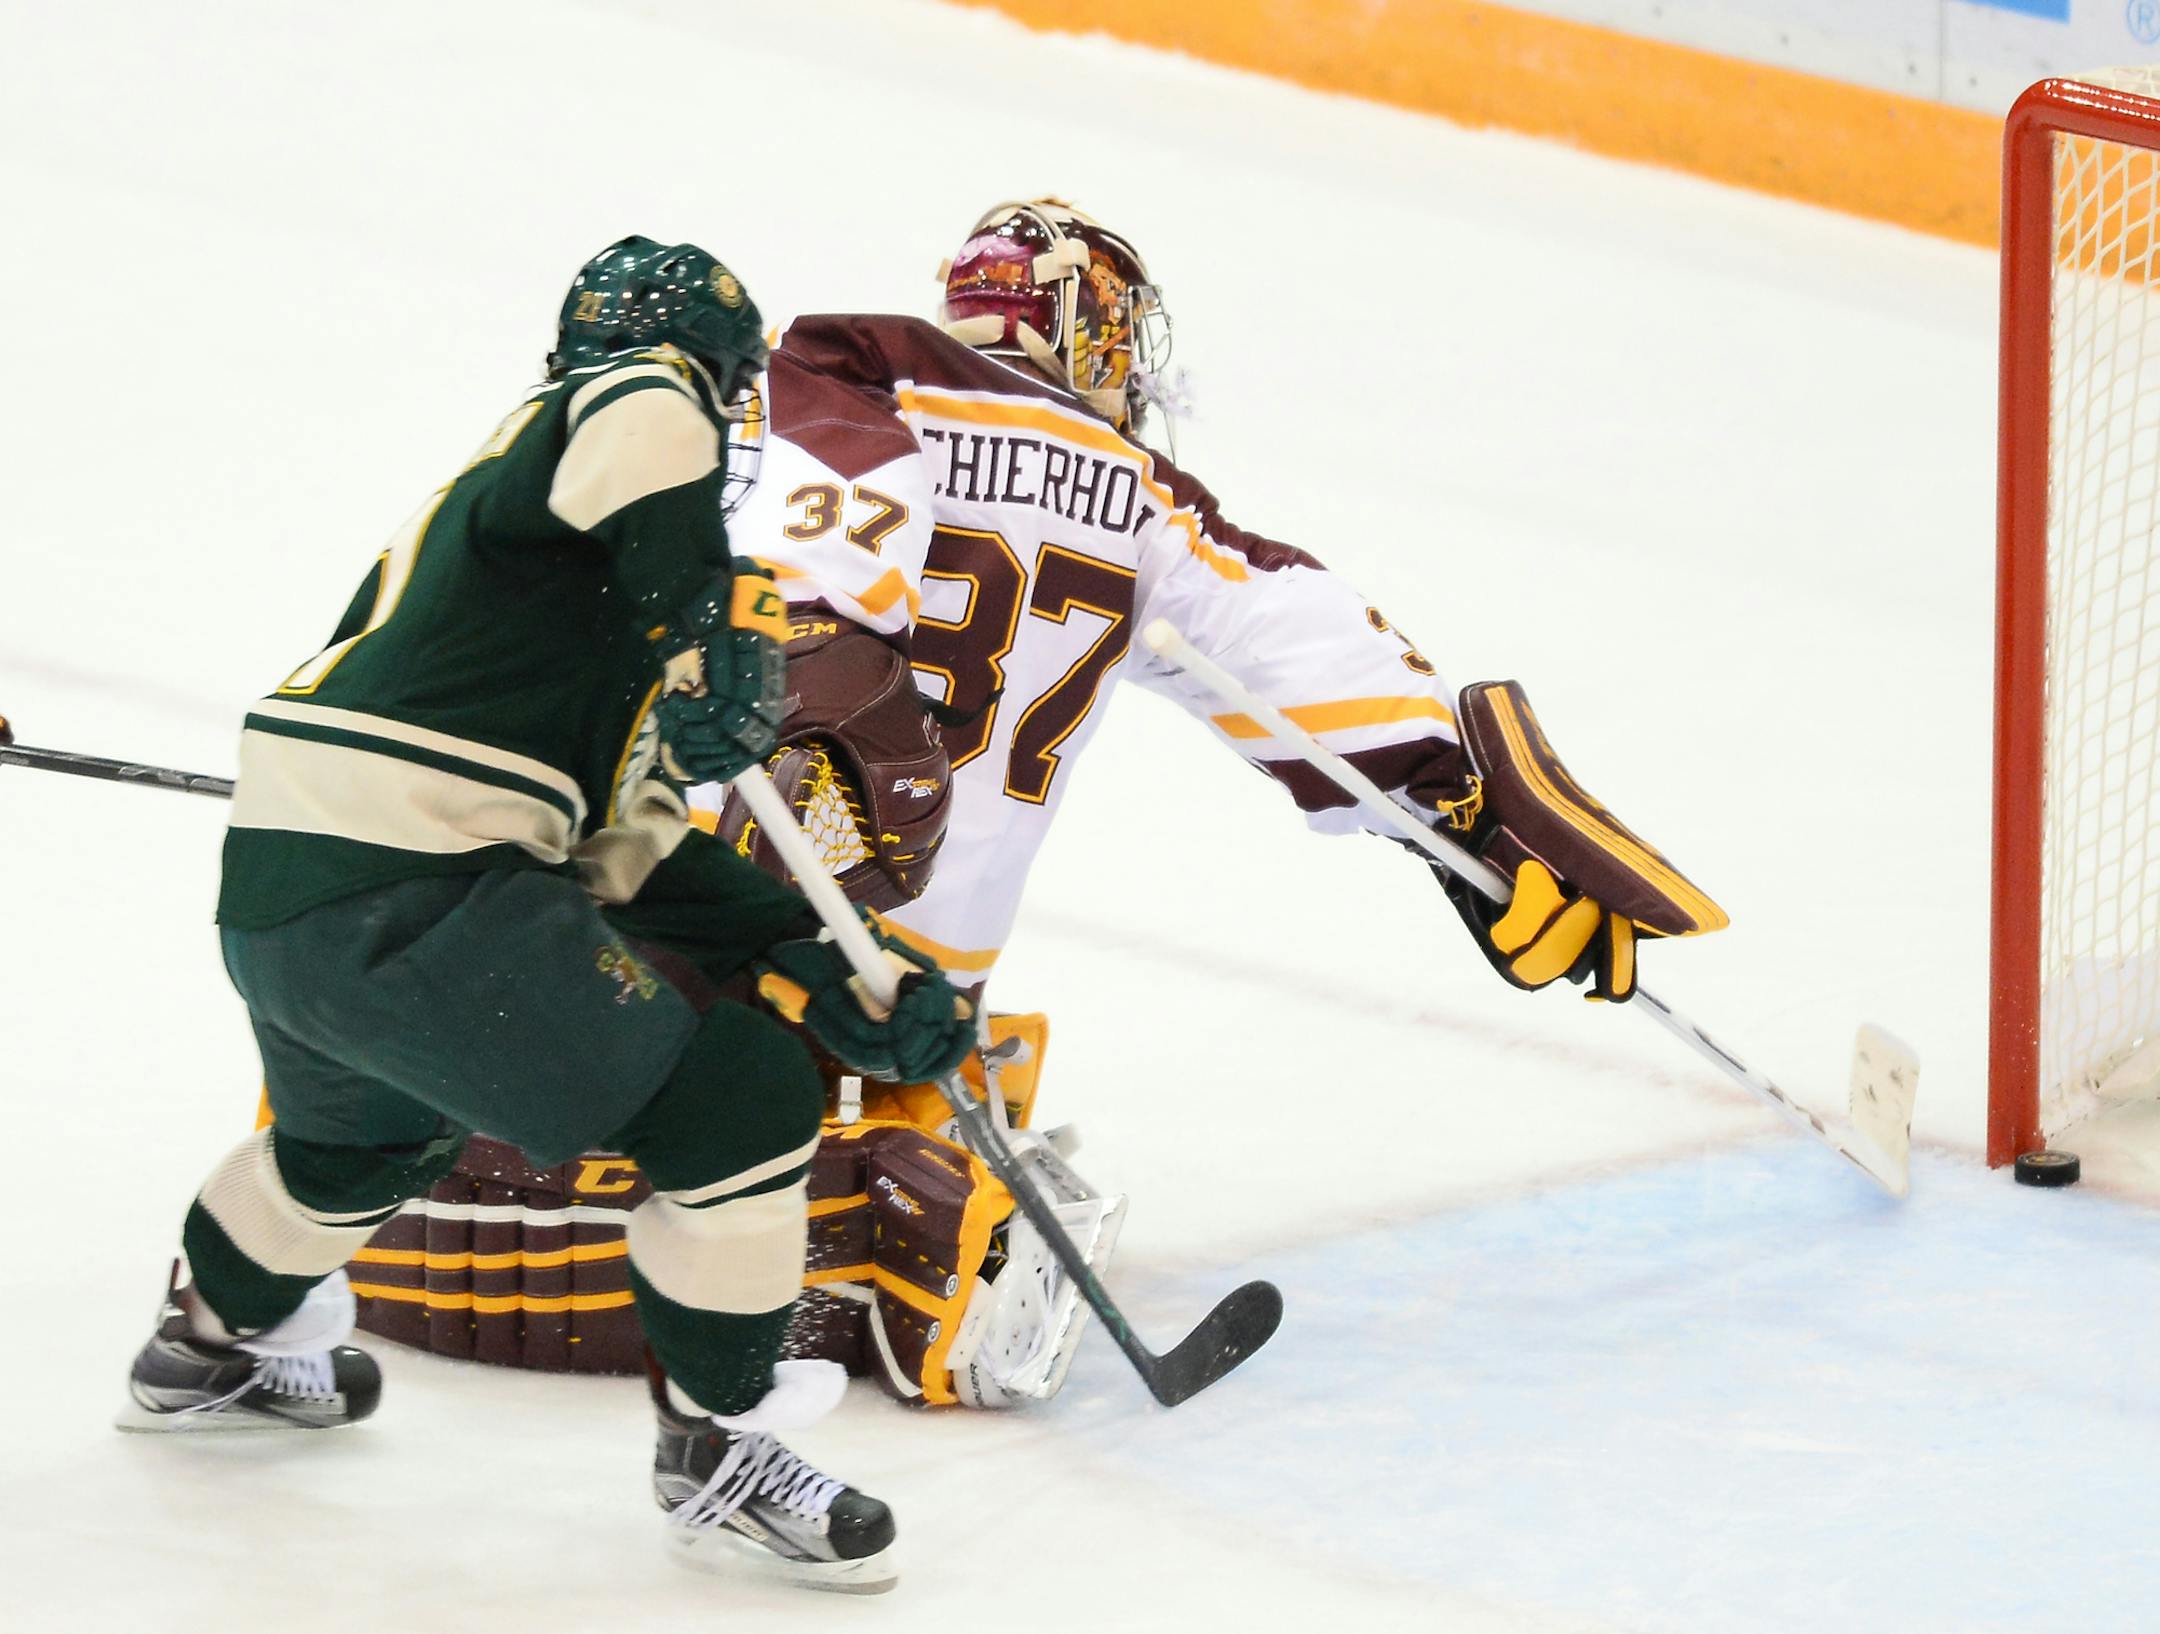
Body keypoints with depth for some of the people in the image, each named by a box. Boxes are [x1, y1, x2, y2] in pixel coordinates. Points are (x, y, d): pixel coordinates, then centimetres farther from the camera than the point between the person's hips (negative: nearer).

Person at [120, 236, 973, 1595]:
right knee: (743, 1100, -4)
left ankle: (208, 1351, 60)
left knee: (372, 1125, 40)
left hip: (275, 904, 10)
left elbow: (634, 859, 21)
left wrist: (834, 973, 16)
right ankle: (719, 1456, 6)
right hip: (412, 907, -10)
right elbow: (642, 417, -30)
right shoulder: (635, 408, -1)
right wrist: (716, 627, -23)